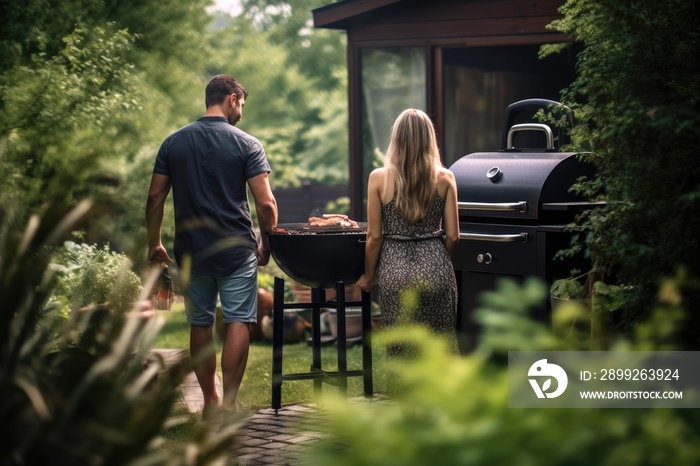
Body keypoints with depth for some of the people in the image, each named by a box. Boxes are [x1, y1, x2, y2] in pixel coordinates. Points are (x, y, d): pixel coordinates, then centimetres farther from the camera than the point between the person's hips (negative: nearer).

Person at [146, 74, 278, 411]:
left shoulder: (173, 142, 5)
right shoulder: (246, 144, -5)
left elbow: (155, 196, 5)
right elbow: (265, 203, -10)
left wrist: (154, 243, 14)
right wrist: (266, 243, 5)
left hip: (191, 251, 3)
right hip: (236, 250, -3)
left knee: (200, 324, 13)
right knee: (238, 321, -1)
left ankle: (210, 399, 19)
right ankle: (228, 403, -7)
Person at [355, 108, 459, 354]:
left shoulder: (379, 178, -5)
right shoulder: (444, 178, -2)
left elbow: (375, 236, -3)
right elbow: (452, 236, 0)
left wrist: (369, 276, 10)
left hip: (395, 270, -1)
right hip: (435, 268, 1)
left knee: (401, 349, 8)